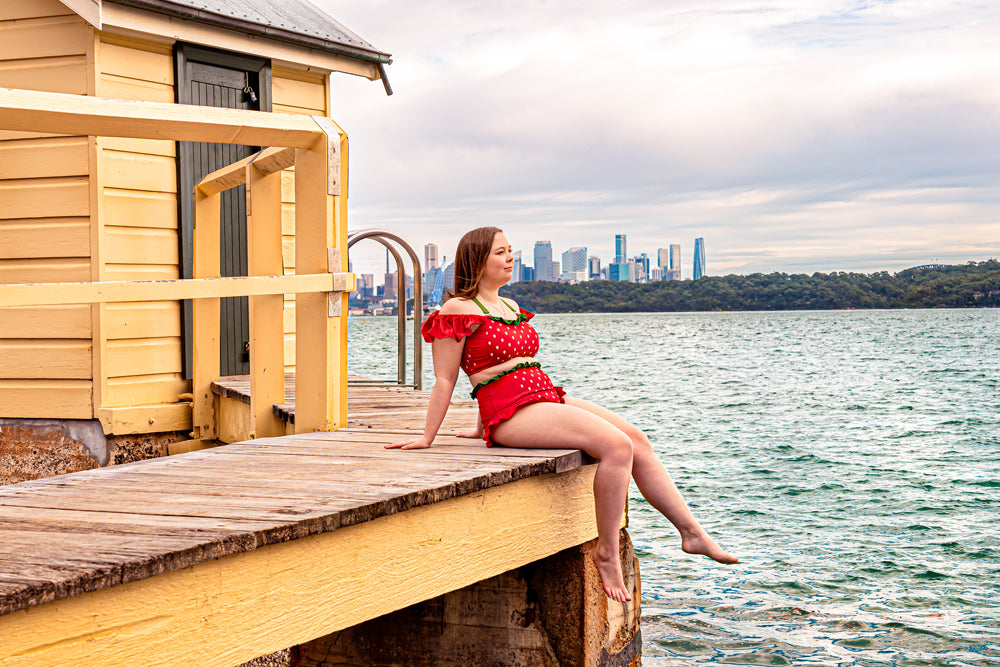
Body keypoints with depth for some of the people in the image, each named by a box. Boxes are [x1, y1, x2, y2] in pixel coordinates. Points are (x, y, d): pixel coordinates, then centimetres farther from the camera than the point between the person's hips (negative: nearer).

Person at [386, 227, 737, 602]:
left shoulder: (510, 307, 22)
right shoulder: (458, 311, -5)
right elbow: (445, 380, -4)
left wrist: (483, 427, 30)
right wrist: (427, 437, -3)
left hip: (548, 398, 9)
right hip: (513, 412, -9)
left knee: (638, 440, -3)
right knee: (617, 446, -24)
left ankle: (691, 532, 4)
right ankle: (607, 552, -15)